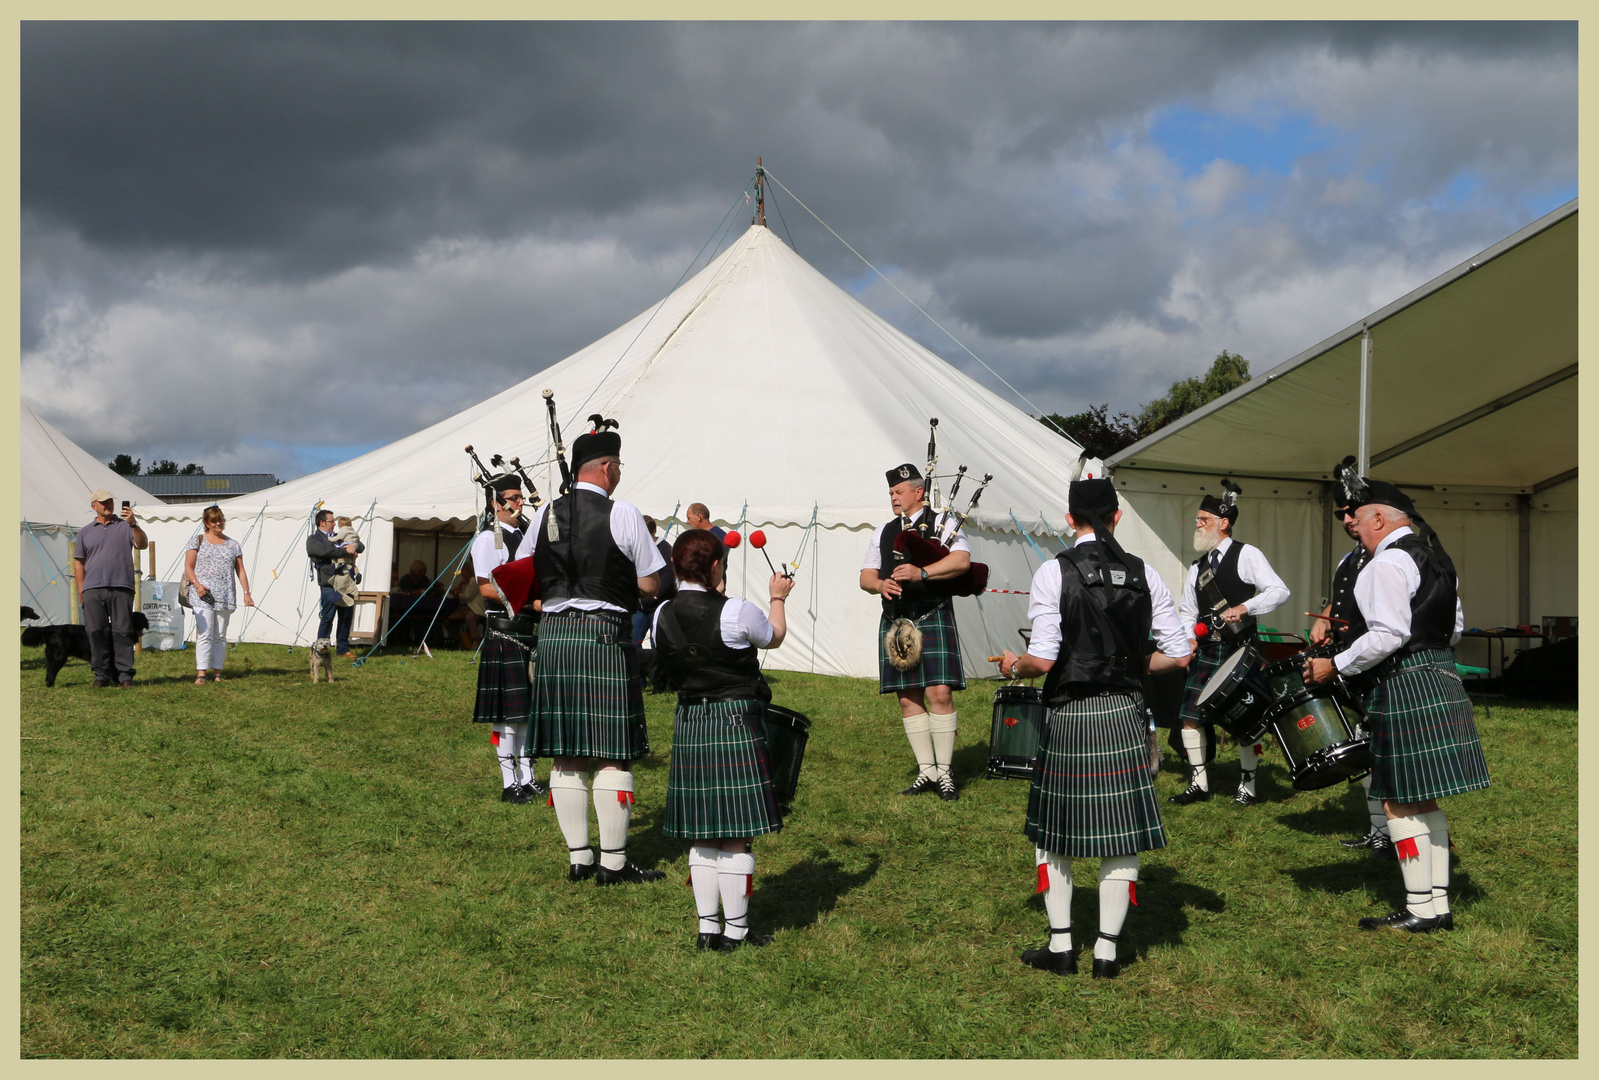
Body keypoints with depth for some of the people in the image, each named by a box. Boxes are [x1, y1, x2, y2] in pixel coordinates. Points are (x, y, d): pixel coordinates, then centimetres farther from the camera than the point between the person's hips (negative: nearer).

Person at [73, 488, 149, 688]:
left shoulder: (125, 526, 10)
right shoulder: (85, 532, 16)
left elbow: (143, 544, -4)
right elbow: (78, 562, 15)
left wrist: (133, 524, -19)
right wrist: (81, 589, 6)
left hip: (121, 588, -2)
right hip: (93, 589, 2)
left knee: (122, 631, -5)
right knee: (97, 632, 2)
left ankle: (124, 674, -3)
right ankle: (102, 674, 8)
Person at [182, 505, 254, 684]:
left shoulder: (232, 545, 14)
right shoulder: (197, 542, 8)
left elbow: (240, 570, 14)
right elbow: (188, 567, 4)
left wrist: (246, 592, 5)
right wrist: (196, 584, -12)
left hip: (225, 596, 3)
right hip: (202, 596, -3)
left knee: (220, 635, 5)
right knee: (204, 634, -11)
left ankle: (217, 671, 10)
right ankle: (201, 673, -12)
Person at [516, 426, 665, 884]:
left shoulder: (545, 515, 6)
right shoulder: (623, 514, -7)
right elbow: (651, 585, -4)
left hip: (553, 637, 5)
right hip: (606, 639, -5)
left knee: (566, 756, 9)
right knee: (613, 755, 1)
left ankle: (578, 857, 15)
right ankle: (613, 862, 4)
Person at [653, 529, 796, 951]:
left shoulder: (663, 615, -1)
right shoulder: (735, 612, -15)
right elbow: (775, 637, 4)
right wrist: (778, 598, 24)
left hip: (688, 724, 6)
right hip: (736, 725, -5)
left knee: (701, 836, 13)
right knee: (737, 836, 2)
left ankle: (707, 928, 17)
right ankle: (735, 930, 8)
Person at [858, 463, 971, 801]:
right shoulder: (882, 533, 18)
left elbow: (962, 560, -11)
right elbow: (865, 576, 15)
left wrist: (921, 573, -22)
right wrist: (881, 584, -8)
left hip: (932, 617, -4)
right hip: (895, 621, 5)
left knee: (939, 693, -11)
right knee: (908, 698, 3)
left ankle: (944, 772, -2)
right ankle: (926, 771, 11)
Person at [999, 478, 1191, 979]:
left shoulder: (1054, 573, -9)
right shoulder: (1144, 575, 2)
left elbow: (1043, 659, -14)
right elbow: (1178, 655, 2)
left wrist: (1014, 666, 7)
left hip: (1069, 720, -2)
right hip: (1126, 717, 3)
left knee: (1052, 832, 13)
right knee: (1121, 839, 8)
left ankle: (1060, 947, 16)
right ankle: (1106, 951, 12)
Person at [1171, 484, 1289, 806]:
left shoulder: (1246, 555, -5)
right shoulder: (1197, 568, 14)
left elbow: (1279, 591, -13)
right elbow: (1187, 610, 19)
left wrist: (1245, 608, -24)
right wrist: (1189, 637, 0)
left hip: (1241, 649, -6)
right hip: (1206, 649, 6)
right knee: (1190, 715, 1)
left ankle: (1247, 786, 12)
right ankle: (1199, 783, 14)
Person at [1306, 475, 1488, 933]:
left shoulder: (1388, 563, -15)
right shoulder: (1434, 556, 16)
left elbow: (1389, 635, -22)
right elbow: (1455, 626, 20)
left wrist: (1335, 666, -14)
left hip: (1404, 685, -10)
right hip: (1442, 676, 10)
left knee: (1400, 803, -3)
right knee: (1425, 800, 15)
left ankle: (1420, 909, 1)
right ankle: (1439, 904, 19)